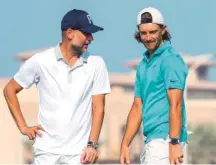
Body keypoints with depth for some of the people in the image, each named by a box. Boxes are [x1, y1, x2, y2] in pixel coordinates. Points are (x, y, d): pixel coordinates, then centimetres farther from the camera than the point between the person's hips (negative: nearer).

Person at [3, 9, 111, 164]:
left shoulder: (96, 64, 1)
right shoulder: (40, 61, -1)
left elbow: (98, 107, 2)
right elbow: (10, 89, 10)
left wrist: (92, 144, -7)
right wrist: (23, 126, 3)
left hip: (78, 152, 0)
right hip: (46, 150, 0)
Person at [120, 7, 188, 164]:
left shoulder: (171, 60, -8)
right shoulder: (143, 64, 19)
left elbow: (175, 105, -16)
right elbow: (138, 108, 20)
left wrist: (174, 143, -22)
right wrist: (125, 145, 15)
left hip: (165, 139, -9)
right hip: (151, 140, 9)